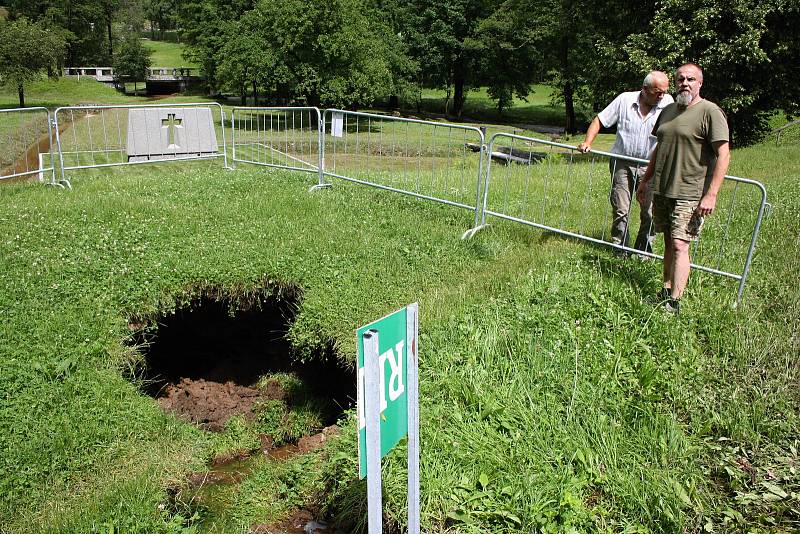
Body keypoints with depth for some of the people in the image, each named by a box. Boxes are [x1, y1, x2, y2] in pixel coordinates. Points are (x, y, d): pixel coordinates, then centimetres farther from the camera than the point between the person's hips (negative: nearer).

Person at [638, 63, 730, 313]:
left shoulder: (710, 111, -9)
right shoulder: (668, 110, 14)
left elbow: (723, 155, -13)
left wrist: (711, 195, -18)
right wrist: (645, 180, 23)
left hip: (689, 194, -7)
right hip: (661, 190, 7)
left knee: (680, 246, -10)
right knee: (669, 244, 13)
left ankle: (674, 302, -7)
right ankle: (666, 292, 21)